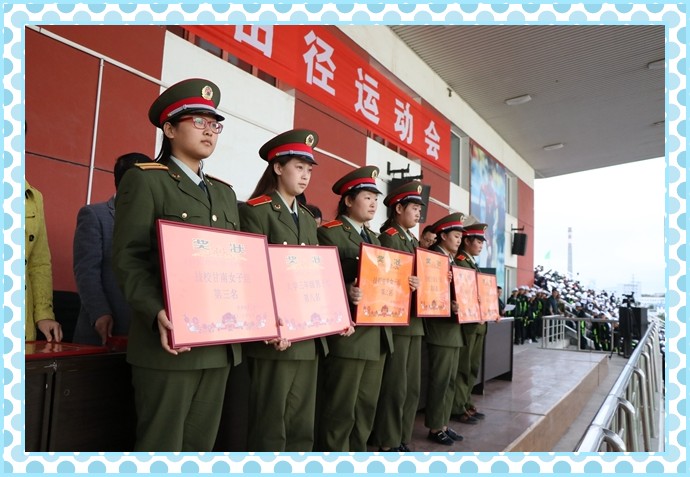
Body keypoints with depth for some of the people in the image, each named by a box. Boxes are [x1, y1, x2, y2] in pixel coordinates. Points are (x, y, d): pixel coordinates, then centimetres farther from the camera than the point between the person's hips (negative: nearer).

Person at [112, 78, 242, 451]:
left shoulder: (225, 193, 19)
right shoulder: (144, 180, 0)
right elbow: (128, 260, -9)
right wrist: (157, 314, -25)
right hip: (171, 342, -6)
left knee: (201, 445, 14)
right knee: (162, 444, 3)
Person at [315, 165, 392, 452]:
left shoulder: (374, 238, 20)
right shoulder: (329, 233, -7)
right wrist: (347, 293, -32)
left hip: (377, 334, 8)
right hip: (348, 334, -8)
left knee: (367, 406, 16)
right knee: (341, 409, 1)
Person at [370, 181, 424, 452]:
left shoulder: (414, 242, 19)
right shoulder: (388, 237, -7)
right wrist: (406, 284, -31)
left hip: (414, 321, 9)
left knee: (412, 386, 13)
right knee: (394, 386, -2)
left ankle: (402, 440, 25)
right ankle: (387, 444, 12)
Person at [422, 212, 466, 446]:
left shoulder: (452, 260, 17)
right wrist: (449, 306, -31)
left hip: (454, 327, 10)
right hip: (440, 328, -9)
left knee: (450, 380, 14)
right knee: (439, 379, -2)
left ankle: (444, 424, 24)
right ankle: (435, 427, 10)